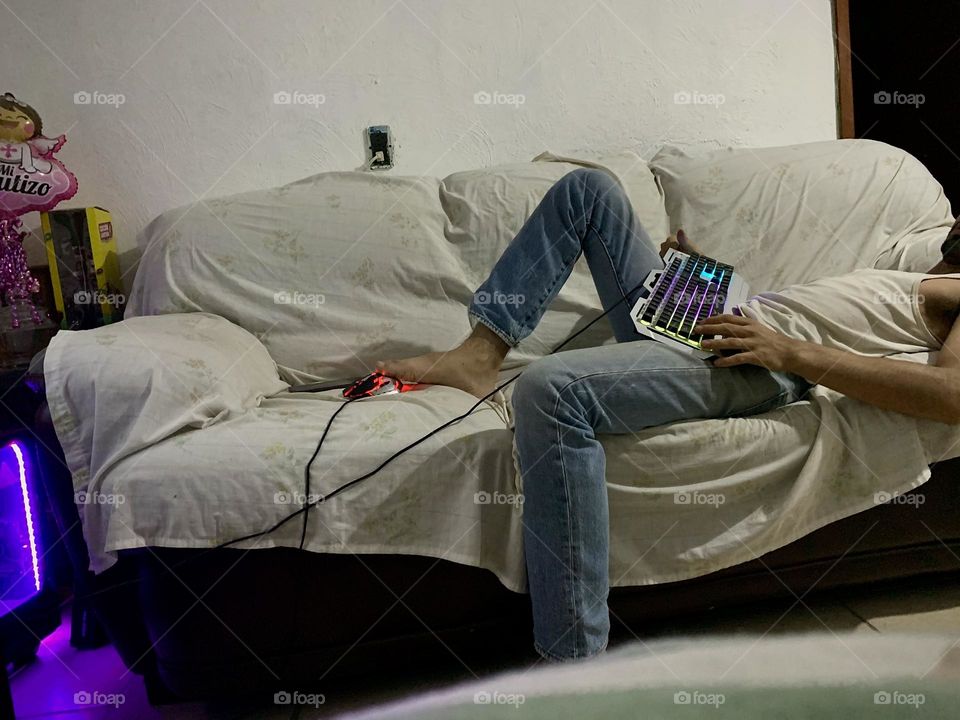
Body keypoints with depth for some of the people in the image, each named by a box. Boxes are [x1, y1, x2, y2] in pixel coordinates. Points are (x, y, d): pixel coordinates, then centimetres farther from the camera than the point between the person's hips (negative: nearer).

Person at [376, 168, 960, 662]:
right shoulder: (906, 278, 35)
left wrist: (790, 350, -20)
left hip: (764, 365, -10)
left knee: (551, 390, -36)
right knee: (589, 187, 9)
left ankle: (576, 655, -27)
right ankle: (481, 352, -7)